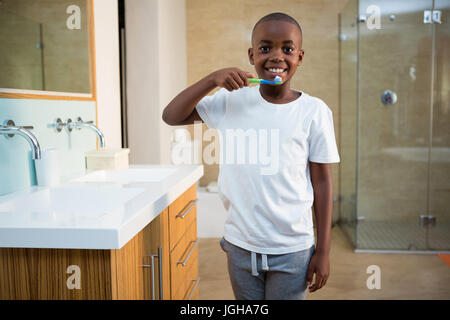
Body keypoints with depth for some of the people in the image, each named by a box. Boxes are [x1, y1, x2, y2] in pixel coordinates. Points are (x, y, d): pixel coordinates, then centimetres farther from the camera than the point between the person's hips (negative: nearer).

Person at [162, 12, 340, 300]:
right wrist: (213, 79, -13)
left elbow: (322, 182, -4)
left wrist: (323, 251, -2)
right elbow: (171, 116, 0)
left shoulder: (314, 111, -7)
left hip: (291, 250, -2)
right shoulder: (231, 101, -2)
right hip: (240, 245, 2)